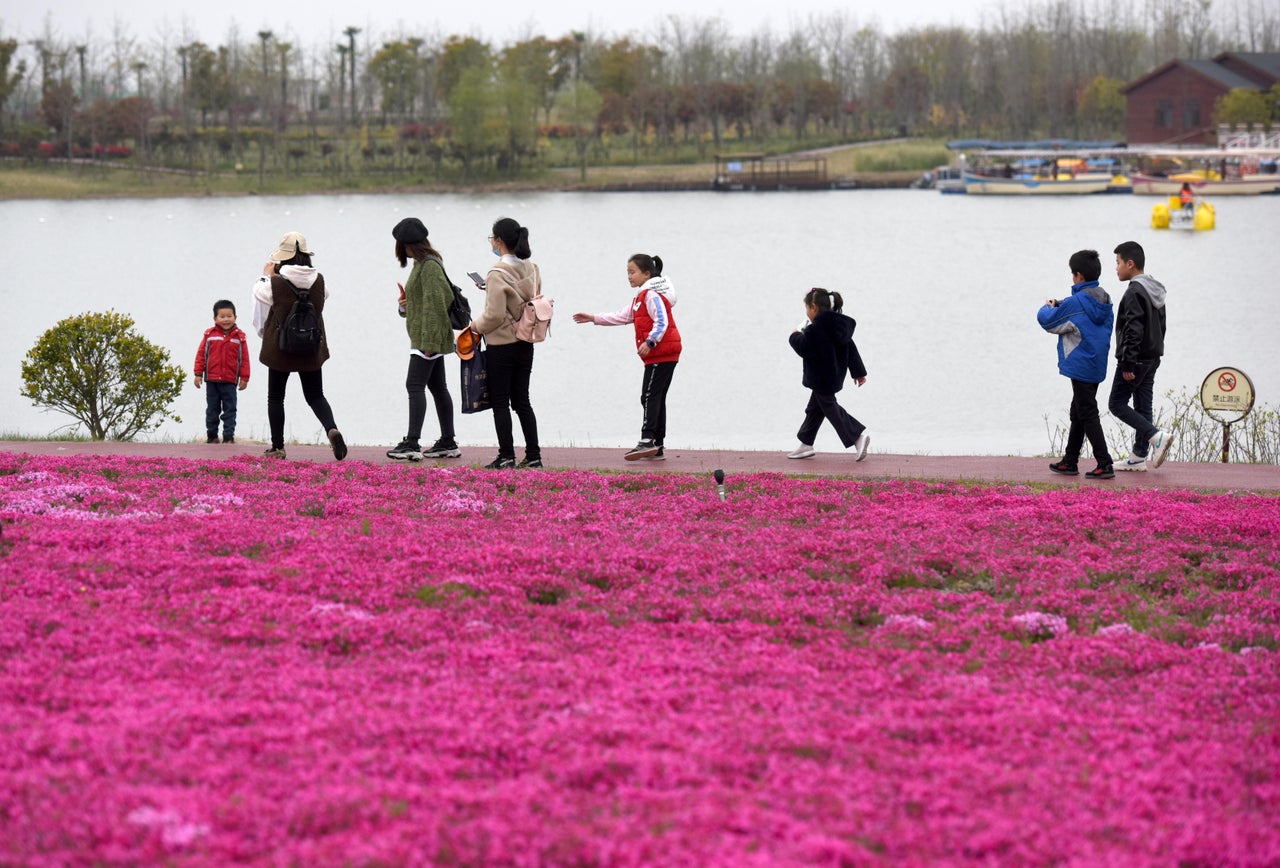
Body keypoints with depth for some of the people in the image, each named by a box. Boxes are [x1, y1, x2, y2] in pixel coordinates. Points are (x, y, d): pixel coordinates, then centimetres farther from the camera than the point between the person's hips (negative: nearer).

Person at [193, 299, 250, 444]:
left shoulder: (239, 337, 0)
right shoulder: (209, 335, 0)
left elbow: (244, 359, 2)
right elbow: (201, 355, 3)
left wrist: (244, 378, 0)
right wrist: (198, 374, -1)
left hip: (230, 381, -1)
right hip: (211, 379, 1)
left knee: (230, 410, 1)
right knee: (212, 409, 9)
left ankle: (229, 436, 5)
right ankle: (212, 435, 19)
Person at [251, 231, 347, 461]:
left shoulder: (275, 283, -16)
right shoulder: (319, 281, -6)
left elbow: (258, 292, 4)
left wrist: (266, 276, 25)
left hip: (280, 350, -3)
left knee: (275, 398, 13)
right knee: (315, 397, 11)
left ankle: (277, 446, 15)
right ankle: (332, 429, -17)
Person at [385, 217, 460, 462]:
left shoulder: (429, 266, -15)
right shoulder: (422, 264, 17)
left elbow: (434, 304, -20)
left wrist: (429, 342, -23)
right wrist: (405, 305, 6)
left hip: (428, 338, -11)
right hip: (429, 339, 11)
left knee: (415, 385, -15)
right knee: (437, 387, 12)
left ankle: (412, 444, -21)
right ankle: (448, 443, 16)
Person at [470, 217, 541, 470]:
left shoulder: (498, 273, -17)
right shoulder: (531, 269, 5)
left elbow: (495, 315, -21)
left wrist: (477, 326, 0)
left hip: (502, 345, -7)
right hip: (526, 344, 7)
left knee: (500, 403, 2)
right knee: (521, 401, 13)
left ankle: (506, 456, 2)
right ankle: (533, 455, 11)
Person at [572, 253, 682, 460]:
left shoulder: (652, 295, -9)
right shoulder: (641, 297, 23)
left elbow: (661, 322, -19)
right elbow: (622, 317, 27)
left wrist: (649, 342, -29)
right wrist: (593, 318, 24)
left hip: (662, 352, -10)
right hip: (657, 355, 10)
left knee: (650, 396, -14)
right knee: (656, 398, 8)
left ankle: (647, 441, -22)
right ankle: (657, 447, 8)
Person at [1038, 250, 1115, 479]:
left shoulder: (1075, 303, -17)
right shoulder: (1104, 301, 8)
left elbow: (1047, 321, -9)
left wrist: (1048, 308, 13)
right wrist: (1060, 307, 12)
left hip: (1081, 367, -9)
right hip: (1097, 367, 9)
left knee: (1088, 416, -6)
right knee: (1078, 413, 18)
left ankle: (1105, 464, -11)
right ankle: (1070, 462, 26)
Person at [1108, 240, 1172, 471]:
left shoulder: (1134, 292, -17)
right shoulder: (1156, 290, 14)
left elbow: (1133, 330, -22)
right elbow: (1160, 325, 19)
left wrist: (1127, 363, -22)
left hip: (1136, 359, -10)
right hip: (1153, 358, 10)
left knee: (1117, 404, -4)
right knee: (1143, 406, 11)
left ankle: (1156, 436, -17)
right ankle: (1139, 456, 13)